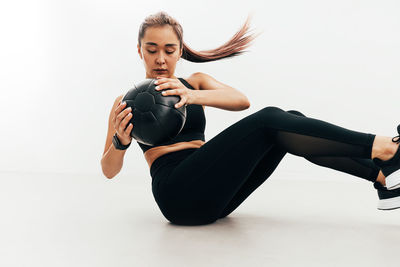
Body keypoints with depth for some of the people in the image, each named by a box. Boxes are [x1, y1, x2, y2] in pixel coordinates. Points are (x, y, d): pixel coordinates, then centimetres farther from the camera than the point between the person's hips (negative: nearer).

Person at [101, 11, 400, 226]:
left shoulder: (194, 82, 18)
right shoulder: (128, 102, 10)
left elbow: (241, 100, -5)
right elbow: (109, 171, 2)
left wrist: (192, 96, -24)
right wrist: (120, 142, -21)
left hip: (213, 193, 5)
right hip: (178, 194, -5)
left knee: (289, 123, -13)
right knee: (268, 121, -23)